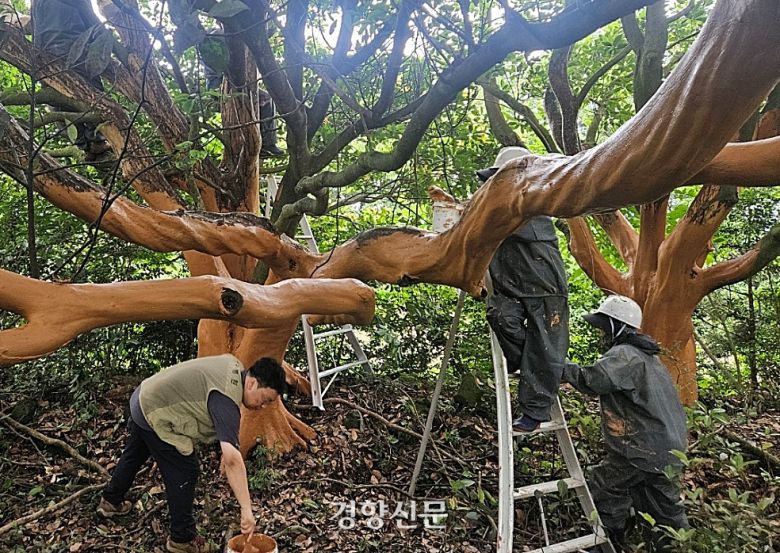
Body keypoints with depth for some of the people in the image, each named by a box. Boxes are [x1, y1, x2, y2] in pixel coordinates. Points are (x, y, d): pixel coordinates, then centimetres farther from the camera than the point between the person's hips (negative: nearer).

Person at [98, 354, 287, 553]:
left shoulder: (234, 365, -5)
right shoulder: (226, 400, -31)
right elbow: (231, 459, -39)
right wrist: (246, 509, -38)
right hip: (155, 415, -10)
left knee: (134, 455, 30)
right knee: (184, 473, -4)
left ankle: (111, 501, 55)